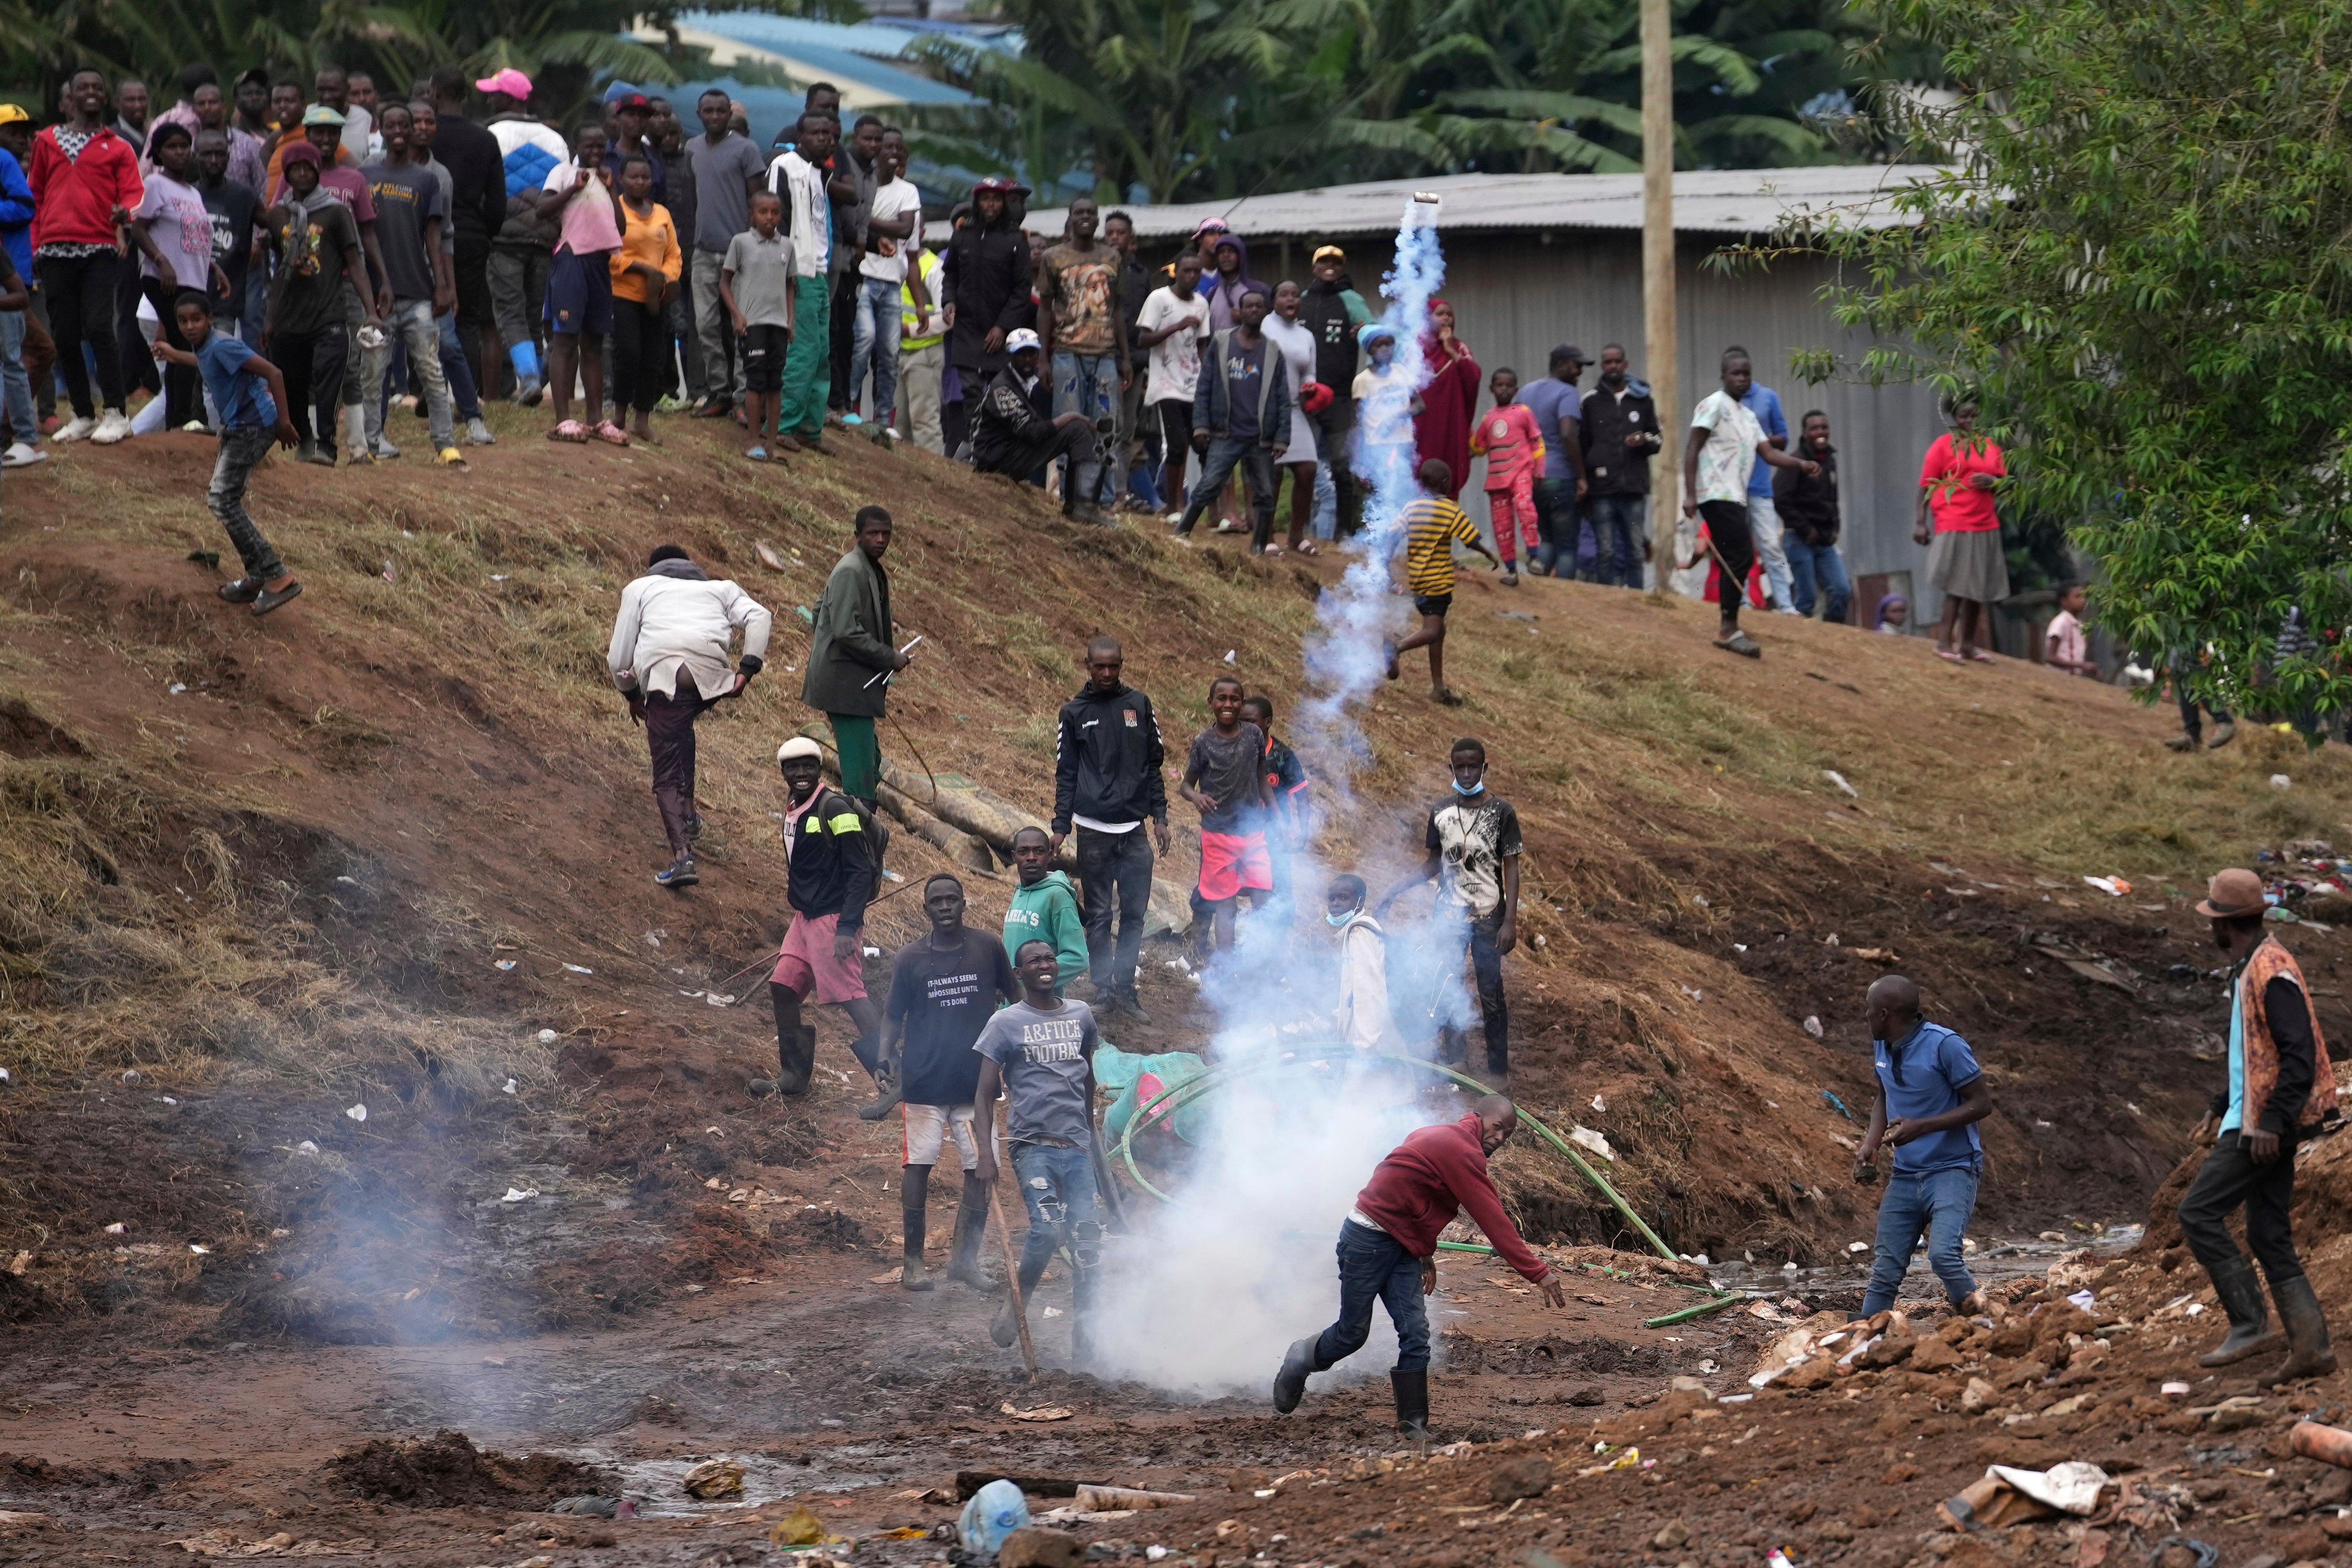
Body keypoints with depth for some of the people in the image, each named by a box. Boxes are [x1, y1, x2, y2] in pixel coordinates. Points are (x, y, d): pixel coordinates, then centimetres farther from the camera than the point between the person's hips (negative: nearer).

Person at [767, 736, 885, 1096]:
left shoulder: (834, 808, -15)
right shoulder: (794, 811, 11)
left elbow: (860, 871, -17)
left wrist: (847, 929, -22)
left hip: (833, 919, -9)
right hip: (805, 918, 9)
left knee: (851, 997, -11)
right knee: (783, 988, 9)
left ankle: (889, 1079, -11)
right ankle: (794, 1075, 19)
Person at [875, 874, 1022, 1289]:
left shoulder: (988, 949, 2)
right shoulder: (910, 959, -1)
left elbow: (1014, 998, 14)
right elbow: (893, 1016, 5)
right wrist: (885, 1060, -10)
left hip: (976, 1080, 2)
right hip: (924, 1081, -2)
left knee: (981, 1169, 2)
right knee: (917, 1166, 0)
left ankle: (965, 1256, 15)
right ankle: (912, 1260, 8)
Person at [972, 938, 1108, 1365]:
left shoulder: (1081, 1016, 15)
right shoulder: (1007, 1024, 2)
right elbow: (985, 1093, 1)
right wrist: (986, 1154, -9)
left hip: (1077, 1148, 4)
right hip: (1033, 1145, -4)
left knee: (1088, 1241, -5)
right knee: (1048, 1229, -23)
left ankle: (1084, 1342, 1)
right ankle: (1014, 1307, 1)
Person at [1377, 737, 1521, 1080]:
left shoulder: (1501, 813, -7)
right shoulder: (1442, 812, 3)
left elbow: (1511, 868, -6)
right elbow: (1434, 864, 12)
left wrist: (1510, 922, -12)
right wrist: (1396, 891, 2)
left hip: (1488, 917, -3)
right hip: (1449, 914, 3)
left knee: (1490, 993, 2)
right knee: (1444, 989, 4)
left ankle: (1498, 1070, 11)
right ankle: (1454, 1050, 22)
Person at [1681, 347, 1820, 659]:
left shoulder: (1748, 416, 21)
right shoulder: (1715, 405, -5)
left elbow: (1769, 453, 13)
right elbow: (1692, 450, -10)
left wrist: (1801, 463, -5)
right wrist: (1690, 494, -19)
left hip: (1735, 498, 9)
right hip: (1718, 495, -9)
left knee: (1737, 562, 9)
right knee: (1741, 557, -16)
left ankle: (1728, 630, 12)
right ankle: (1729, 629, -17)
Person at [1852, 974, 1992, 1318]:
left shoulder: (1944, 1045, -16)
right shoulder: (1882, 1046, 6)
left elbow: (1982, 1103, -14)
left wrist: (1920, 1127, -23)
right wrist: (1870, 1145, 5)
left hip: (1952, 1170, -7)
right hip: (1905, 1174, 7)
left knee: (1943, 1255, -27)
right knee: (1885, 1271, 5)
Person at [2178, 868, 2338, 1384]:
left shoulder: (2272, 973, -17)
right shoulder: (2249, 970, 16)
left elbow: (2299, 1055, -23)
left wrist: (2273, 1122, -27)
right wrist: (2220, 1108, 26)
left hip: (2264, 1123, -10)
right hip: (2253, 1119, 10)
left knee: (2199, 1213, -10)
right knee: (2269, 1235, 7)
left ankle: (2249, 1324, -10)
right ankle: (2310, 1347, 4)